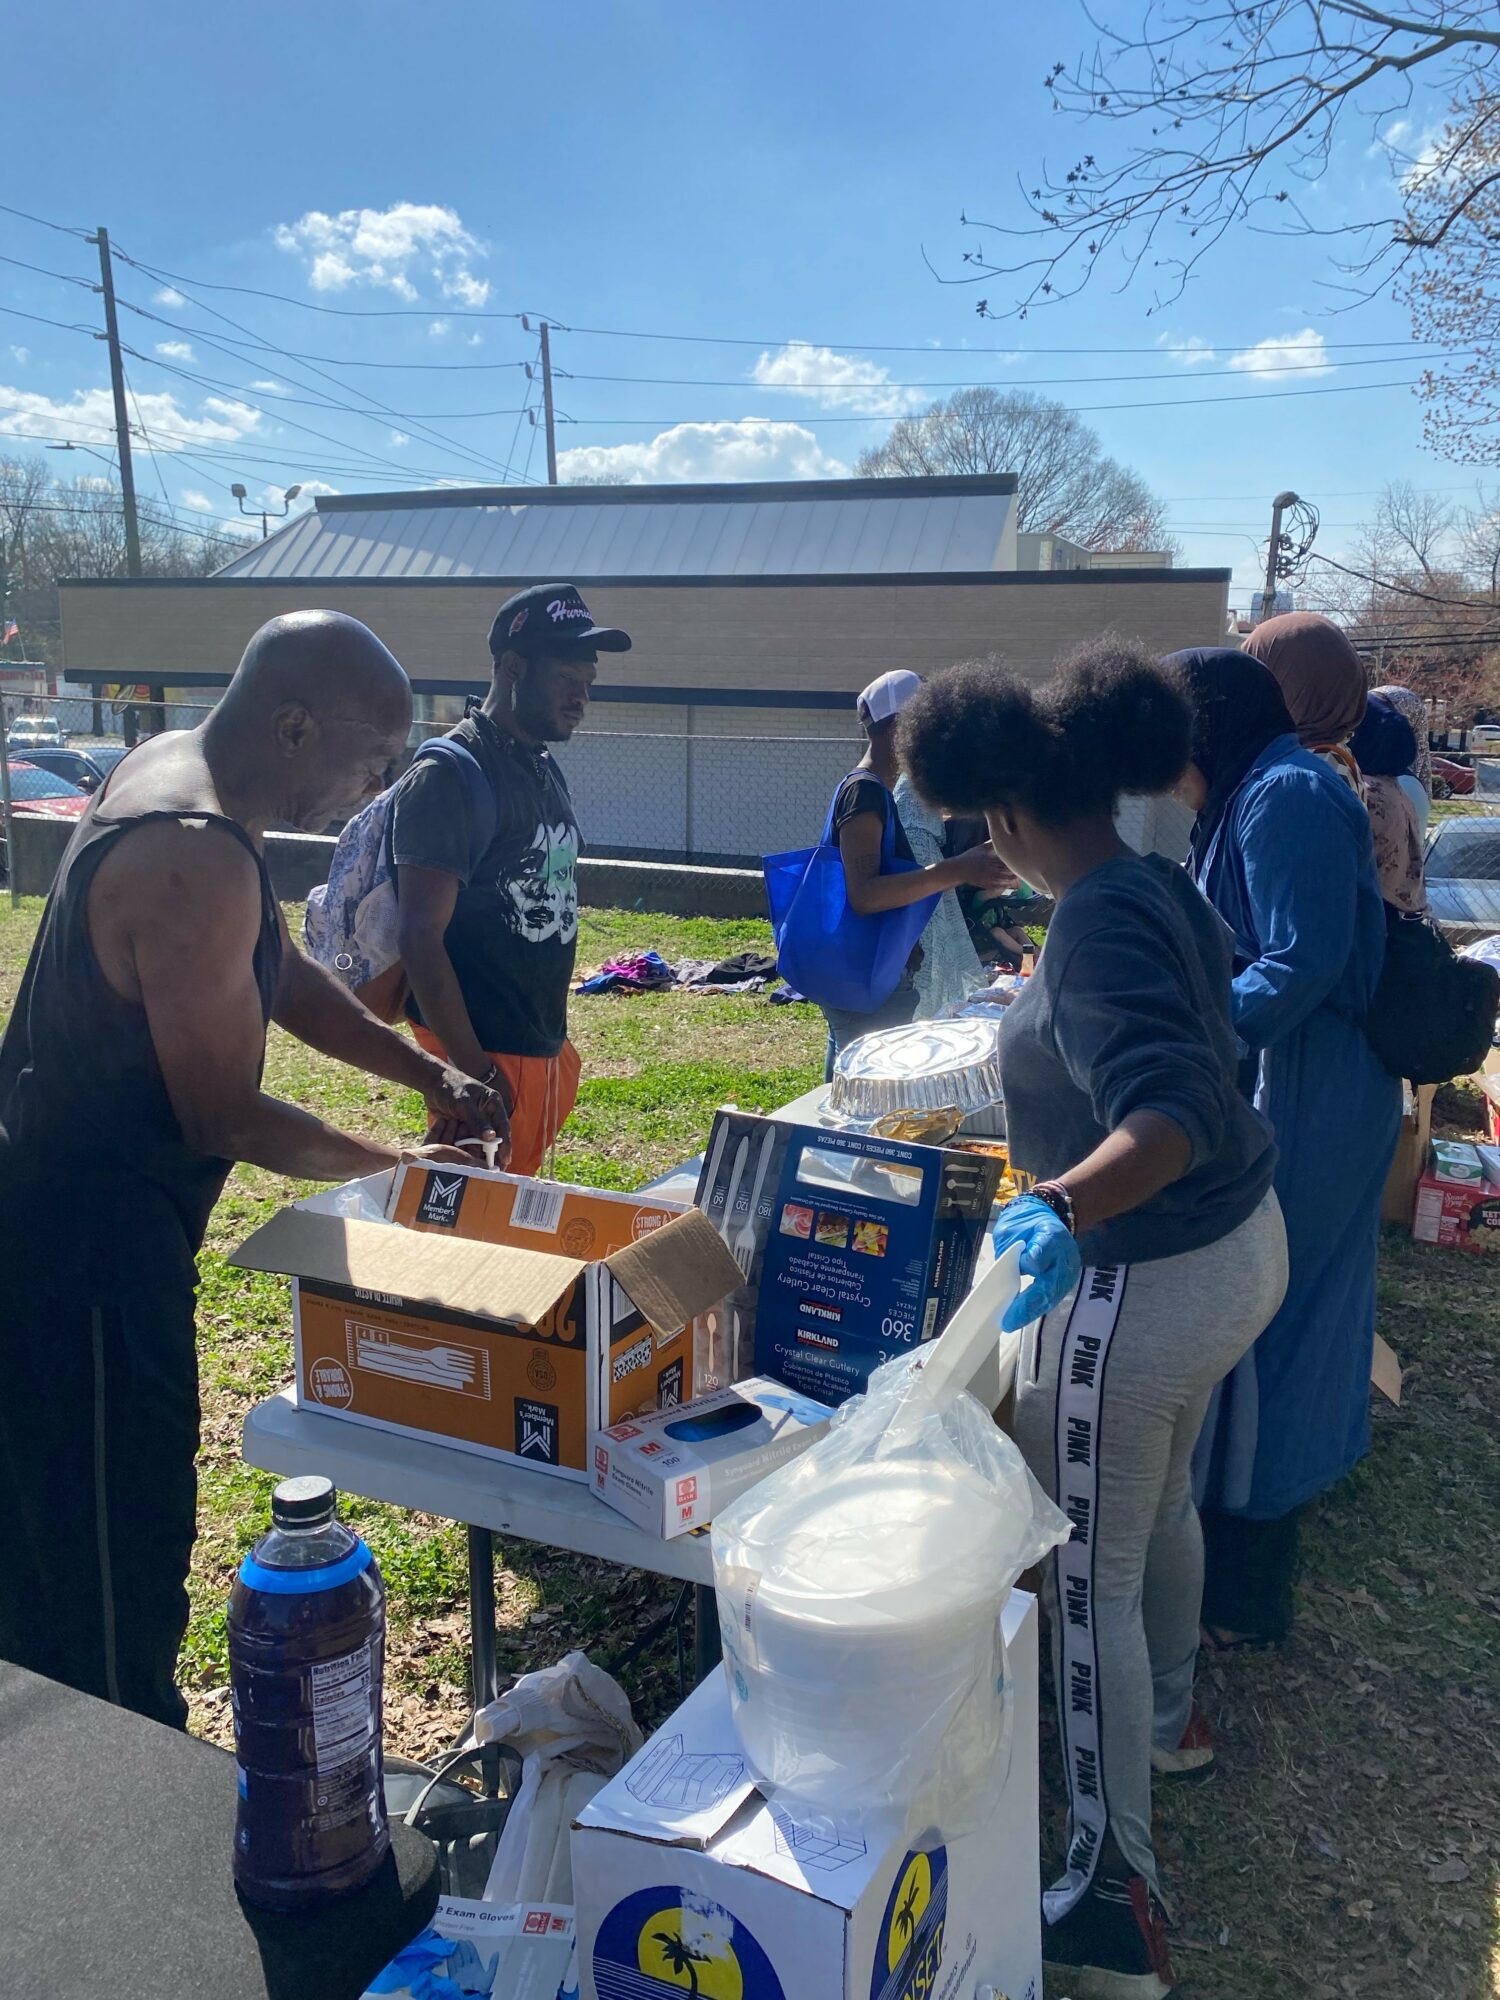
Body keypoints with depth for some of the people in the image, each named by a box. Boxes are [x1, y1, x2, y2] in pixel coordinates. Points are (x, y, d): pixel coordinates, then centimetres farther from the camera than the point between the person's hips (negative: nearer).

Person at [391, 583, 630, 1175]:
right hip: (485, 1055, -8)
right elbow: (420, 938, -20)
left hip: (545, 1046, 8)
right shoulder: (447, 778, -16)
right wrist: (476, 1071, -22)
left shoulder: (546, 772, 11)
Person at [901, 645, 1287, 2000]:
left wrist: (1065, 1208, -54)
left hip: (1146, 1281, -10)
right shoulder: (1162, 885, 2)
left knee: (1089, 1577, 4)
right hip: (1241, 1242, 10)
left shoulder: (1094, 930, -27)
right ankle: (1169, 1715, 54)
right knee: (1160, 1502, 30)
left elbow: (1175, 1115, -38)